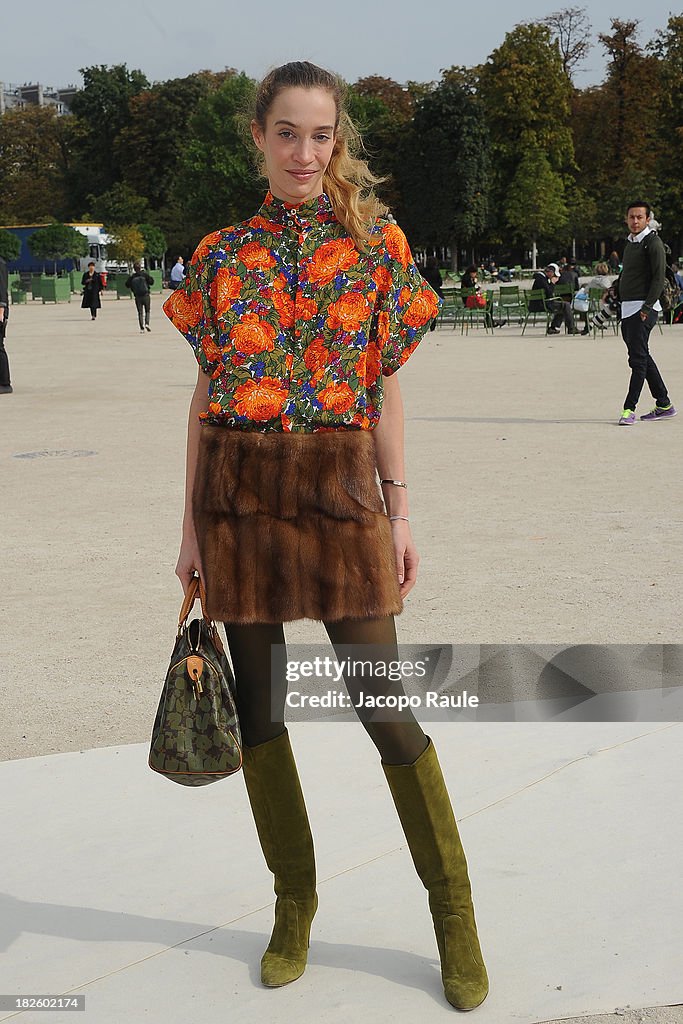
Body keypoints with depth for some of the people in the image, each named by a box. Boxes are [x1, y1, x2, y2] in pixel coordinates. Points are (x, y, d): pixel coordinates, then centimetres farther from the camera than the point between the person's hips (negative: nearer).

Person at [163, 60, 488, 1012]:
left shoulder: (378, 245, 3)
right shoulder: (220, 255, 7)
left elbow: (385, 388, 4)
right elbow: (205, 394, 7)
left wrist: (399, 511, 0)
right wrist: (191, 523, 5)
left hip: (341, 485, -2)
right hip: (237, 487, 3)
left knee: (384, 703, -2)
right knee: (258, 704, 9)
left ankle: (453, 908, 15)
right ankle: (295, 902, 27)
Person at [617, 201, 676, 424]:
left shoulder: (652, 242, -8)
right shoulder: (629, 242, 18)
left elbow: (659, 277, -14)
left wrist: (647, 307, -20)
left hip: (643, 308, -9)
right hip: (627, 309, 9)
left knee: (638, 358, -11)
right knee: (642, 357, 11)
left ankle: (629, 408, -12)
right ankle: (664, 405, 19)